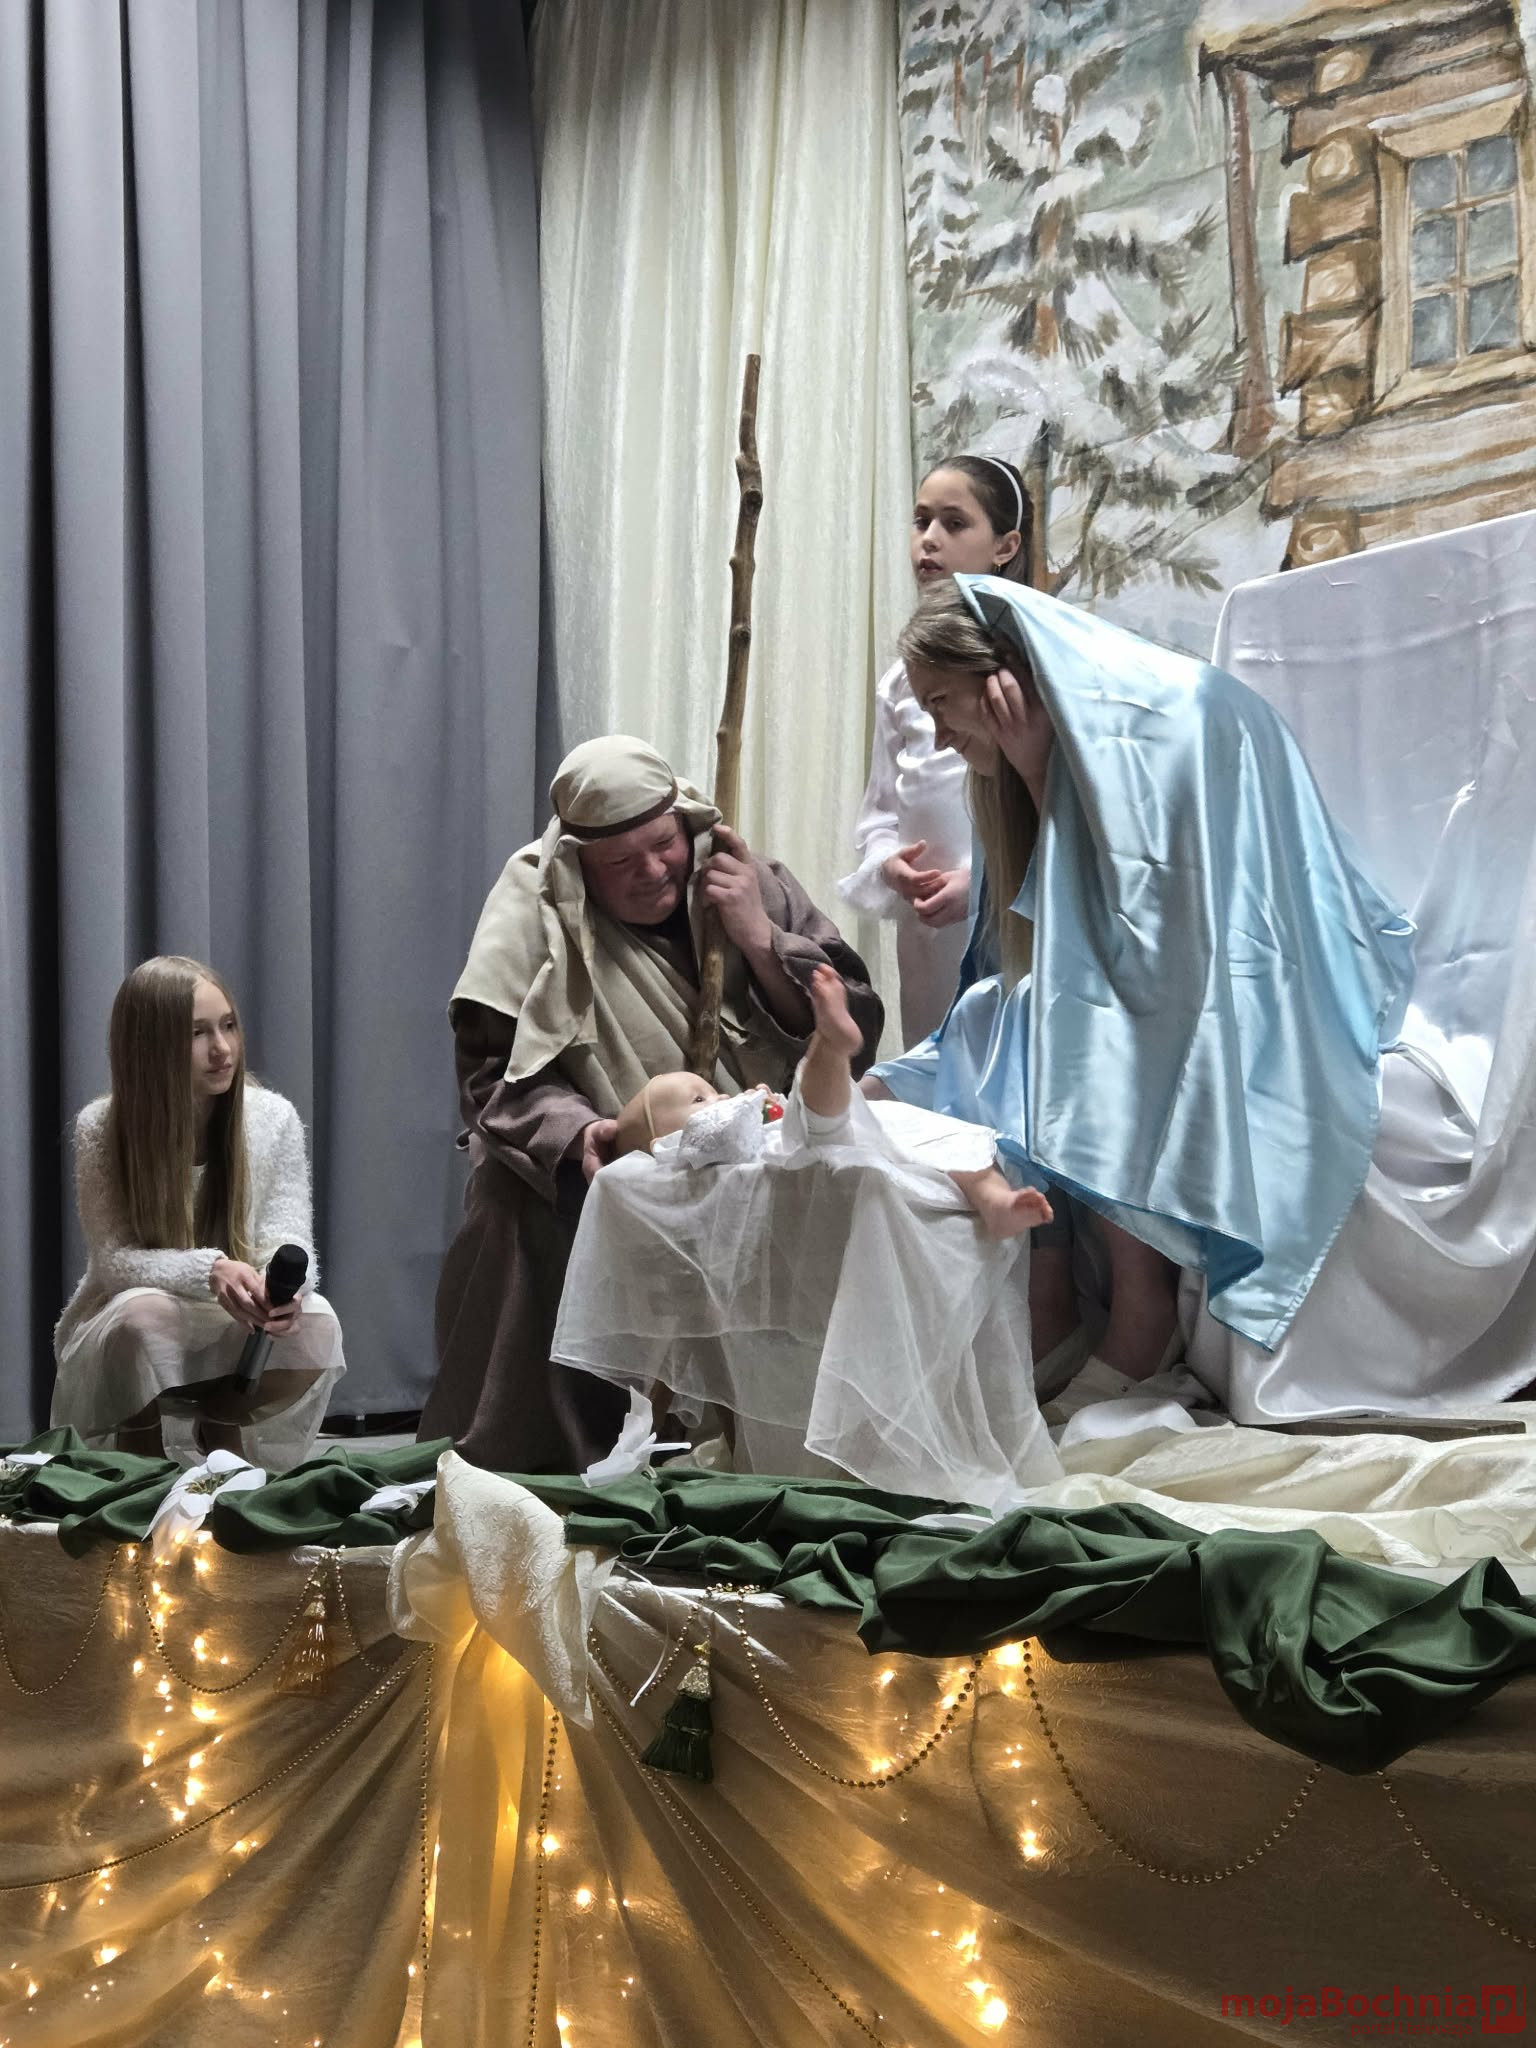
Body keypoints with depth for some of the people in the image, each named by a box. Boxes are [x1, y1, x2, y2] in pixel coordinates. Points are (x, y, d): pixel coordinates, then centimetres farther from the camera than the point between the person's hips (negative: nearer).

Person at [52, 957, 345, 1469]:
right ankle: (140, 1455, -8)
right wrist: (209, 1270, -39)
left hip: (234, 1332, 3)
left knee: (315, 1326, -28)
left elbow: (288, 1238, -11)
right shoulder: (101, 1129, -14)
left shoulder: (273, 1118, -7)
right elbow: (113, 1259, -19)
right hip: (120, 1339, -2)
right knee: (146, 1314, -37)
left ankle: (220, 1431, 1)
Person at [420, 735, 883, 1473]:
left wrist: (759, 940, -12)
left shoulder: (754, 885, 5)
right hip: (606, 1166, -2)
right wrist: (575, 1132, -28)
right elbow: (489, 1066, -9)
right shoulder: (536, 901, -3)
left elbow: (854, 1037, 1)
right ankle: (514, 1465, -14)